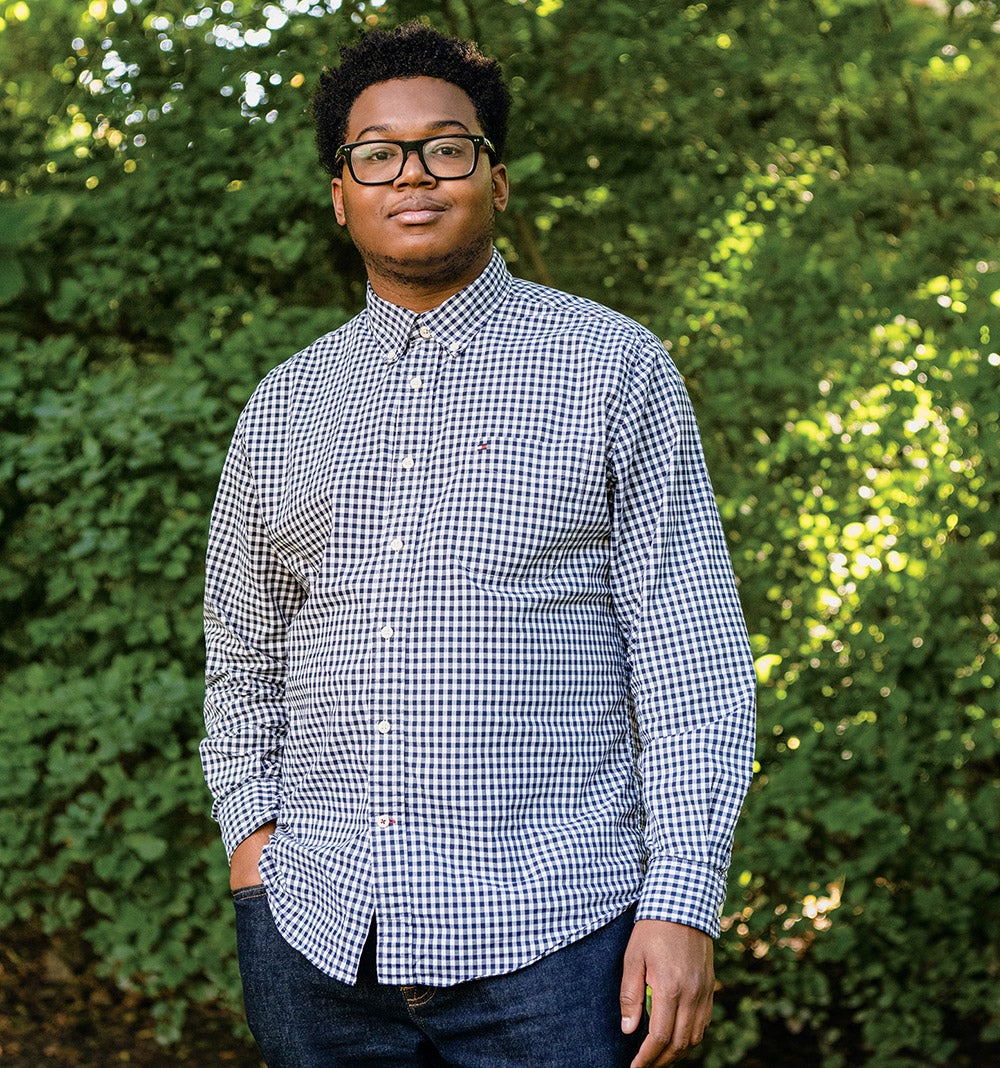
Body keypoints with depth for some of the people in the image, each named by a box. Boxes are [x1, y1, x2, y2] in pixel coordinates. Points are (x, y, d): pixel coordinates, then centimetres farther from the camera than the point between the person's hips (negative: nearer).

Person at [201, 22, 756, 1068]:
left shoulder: (615, 369, 2)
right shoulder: (281, 409, 13)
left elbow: (692, 655, -3)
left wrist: (682, 900, -10)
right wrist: (248, 830, 6)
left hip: (545, 934, -3)